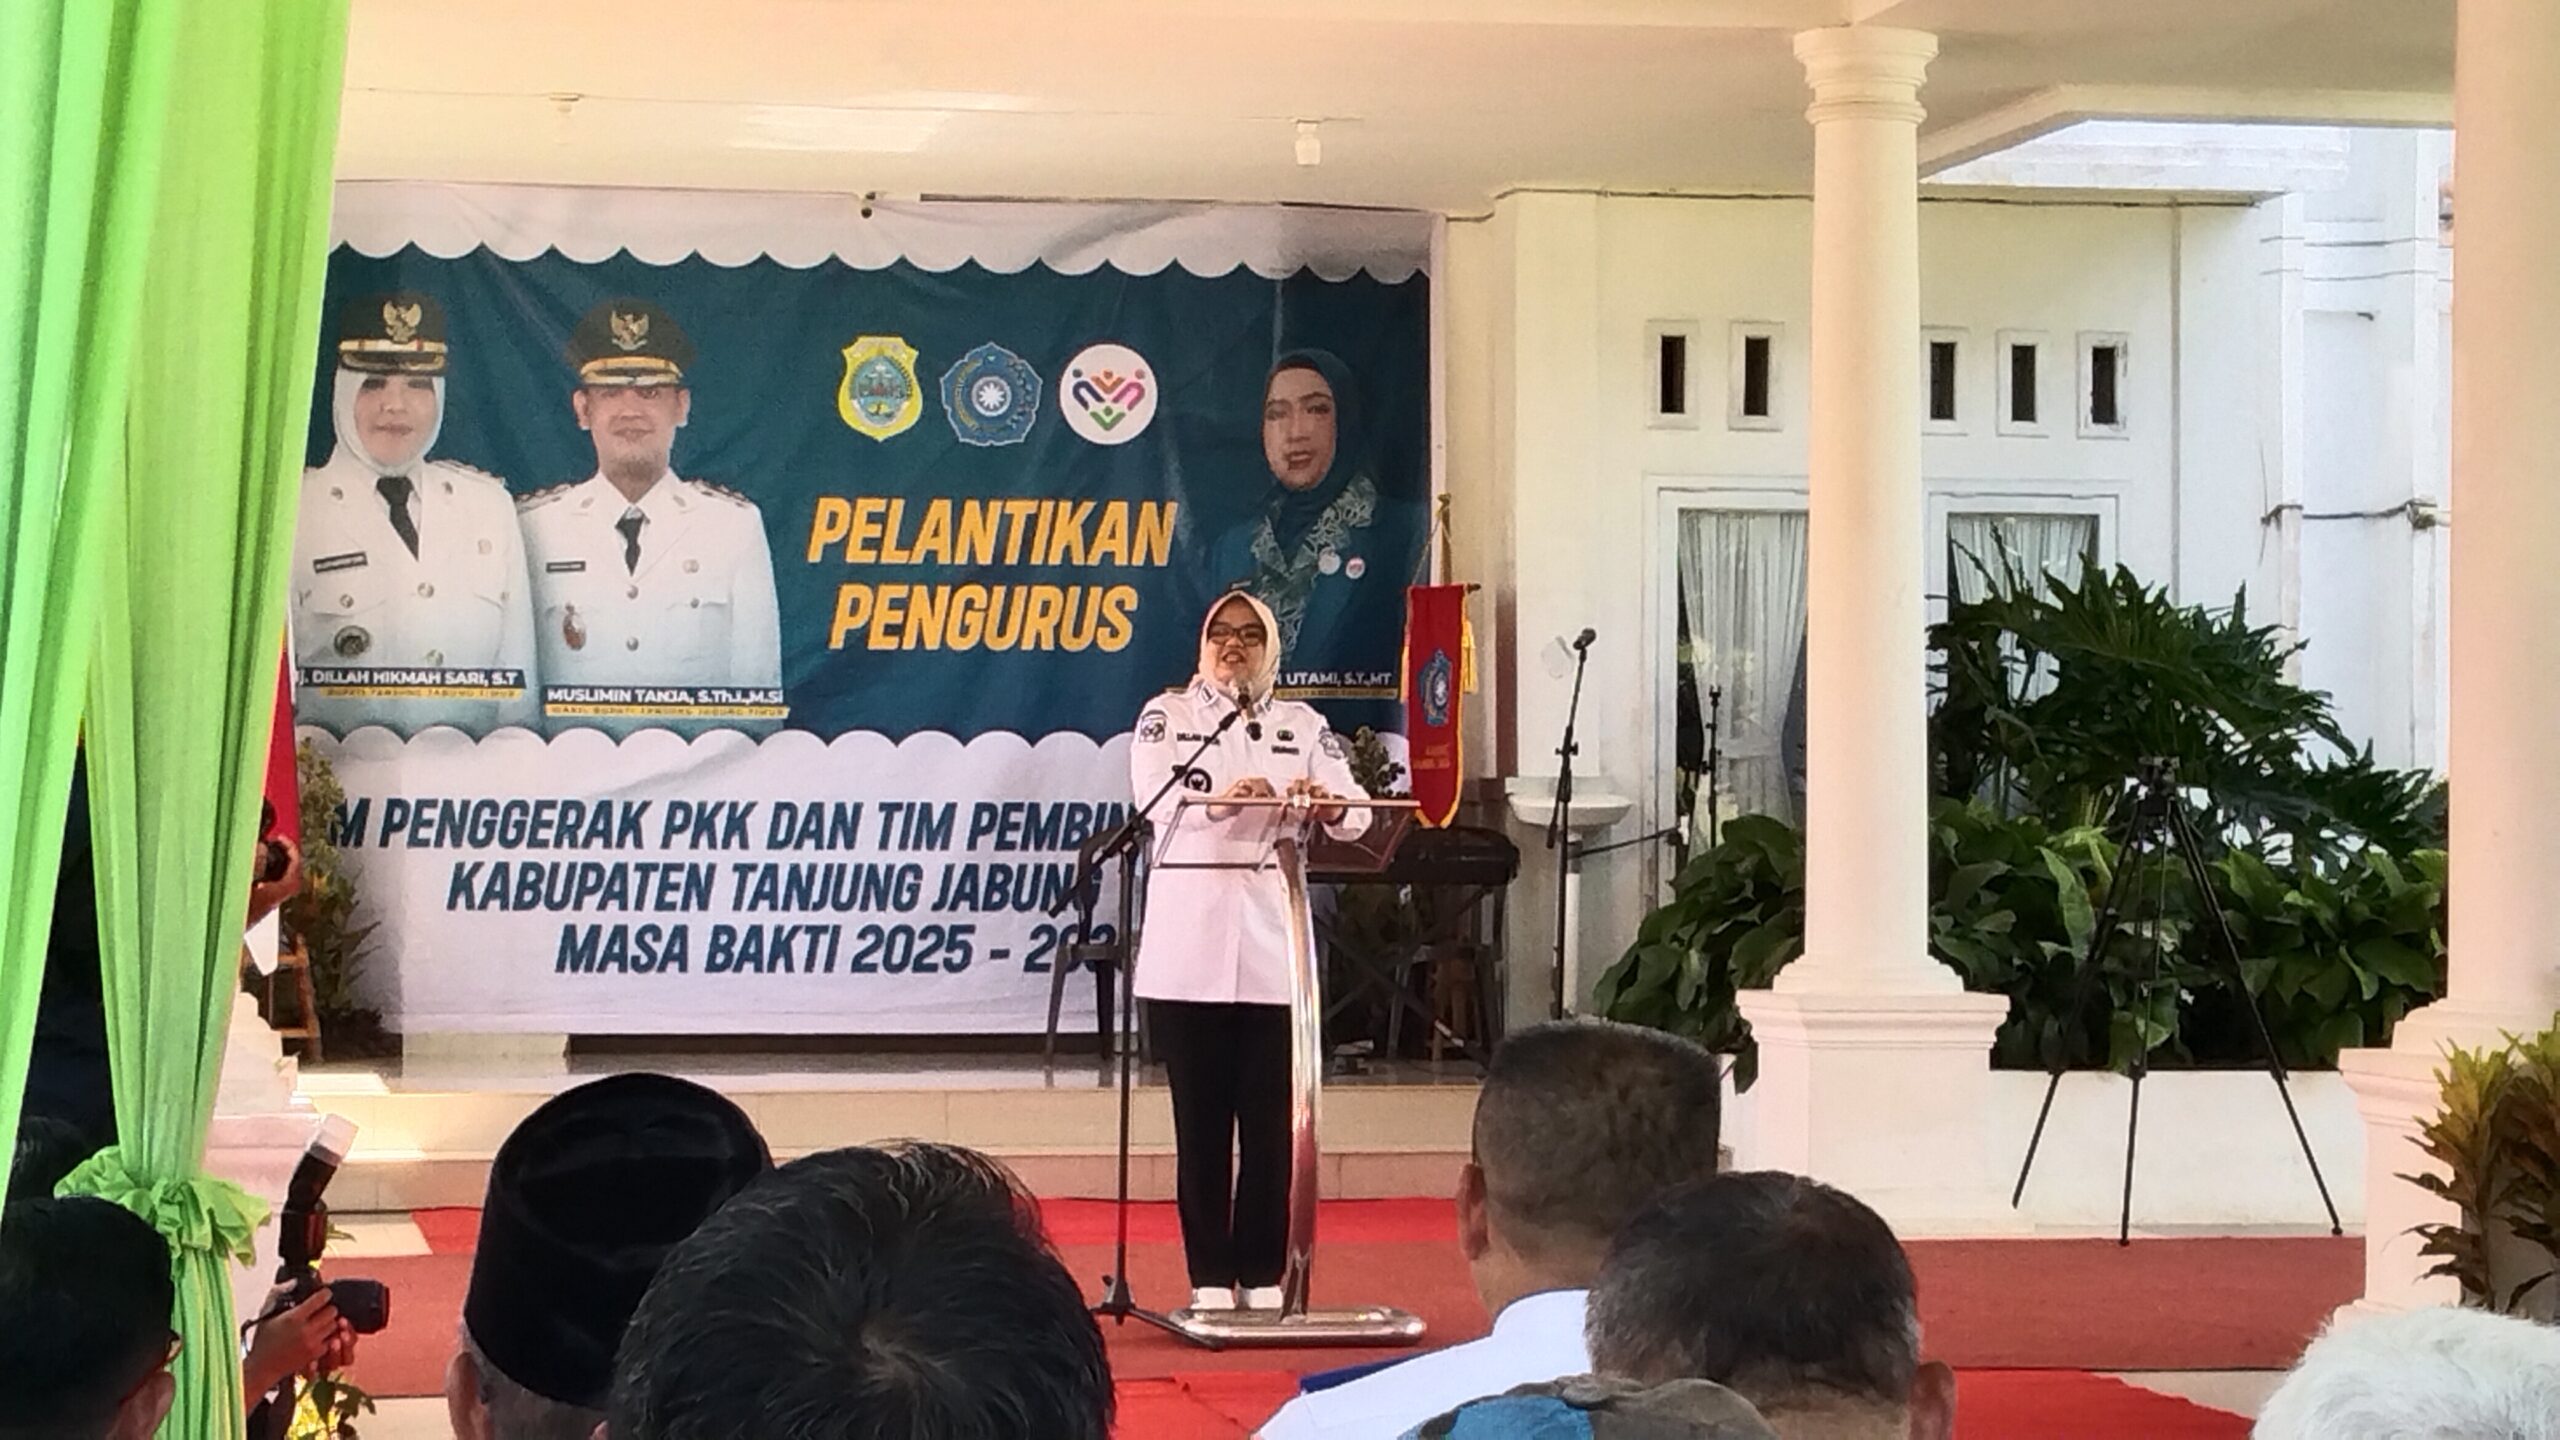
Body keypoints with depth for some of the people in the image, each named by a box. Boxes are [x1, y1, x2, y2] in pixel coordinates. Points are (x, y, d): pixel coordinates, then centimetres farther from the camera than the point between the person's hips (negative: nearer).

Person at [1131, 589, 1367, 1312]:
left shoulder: (1303, 726, 13)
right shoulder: (1165, 717, 8)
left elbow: (1354, 814, 2)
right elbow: (1154, 799, -10)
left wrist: (1328, 804, -22)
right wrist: (1224, 798, -29)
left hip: (1272, 945, 1)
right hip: (1189, 947, -1)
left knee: (1269, 1117, 0)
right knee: (1201, 1118, 0)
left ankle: (1264, 1274, 7)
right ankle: (1210, 1275, 6)